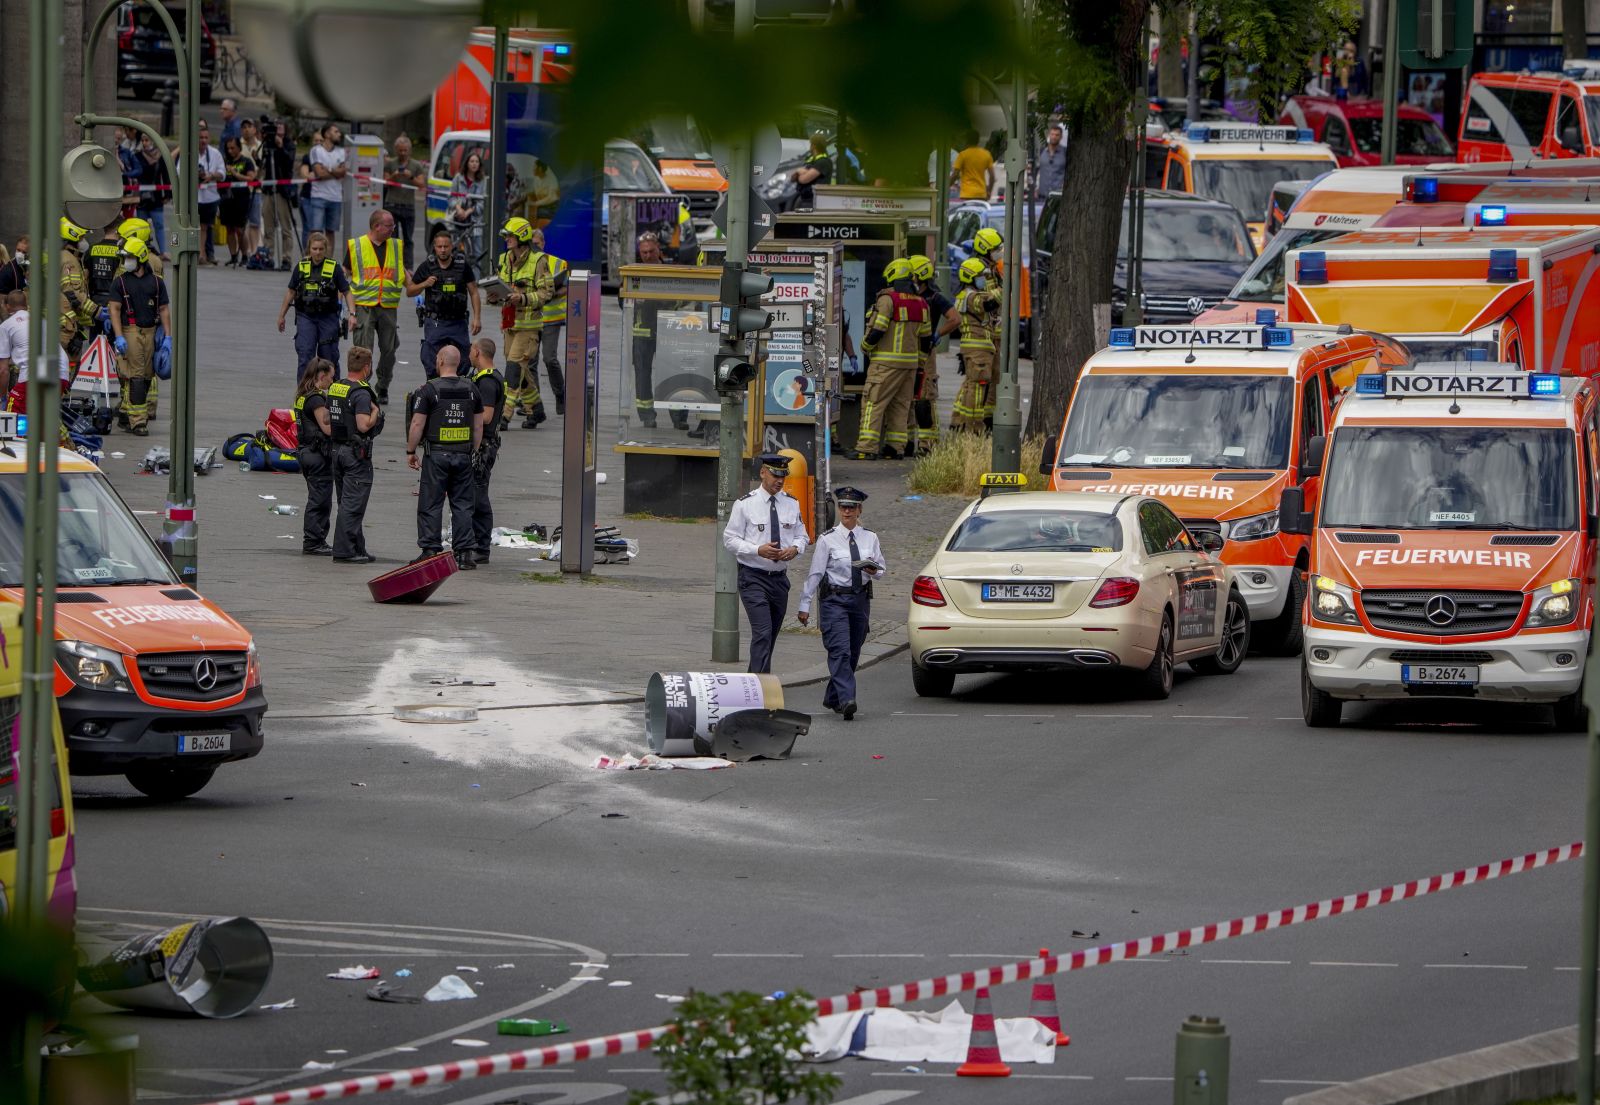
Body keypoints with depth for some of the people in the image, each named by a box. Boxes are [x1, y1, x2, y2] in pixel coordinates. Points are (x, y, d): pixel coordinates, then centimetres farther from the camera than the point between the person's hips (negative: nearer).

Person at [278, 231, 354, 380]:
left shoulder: (334, 267, -2)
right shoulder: (301, 267, 4)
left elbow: (346, 292, 0)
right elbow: (291, 292, 14)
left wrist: (352, 314, -11)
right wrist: (281, 316, 19)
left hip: (328, 317, -1)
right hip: (306, 317, 1)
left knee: (329, 357, 6)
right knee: (305, 356, -9)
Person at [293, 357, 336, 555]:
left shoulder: (303, 396, 13)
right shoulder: (317, 399, -17)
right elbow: (327, 428, -19)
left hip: (306, 450, 10)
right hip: (319, 452, -10)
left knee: (317, 499, 16)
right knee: (320, 499, -3)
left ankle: (315, 540, 20)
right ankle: (313, 542, 0)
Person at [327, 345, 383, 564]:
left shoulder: (334, 388, 10)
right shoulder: (361, 393, -17)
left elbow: (327, 421, 16)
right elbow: (364, 425, -25)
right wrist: (376, 412, -8)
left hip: (337, 449, 9)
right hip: (356, 453, -9)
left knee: (347, 503, 14)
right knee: (352, 504, -6)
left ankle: (357, 549, 20)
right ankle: (344, 551, -7)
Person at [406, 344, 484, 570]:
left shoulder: (429, 390, -8)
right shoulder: (471, 390, 6)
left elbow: (417, 425, -9)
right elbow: (478, 426, 10)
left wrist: (410, 452, 2)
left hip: (436, 455, -4)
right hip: (463, 456, 4)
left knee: (431, 505, 2)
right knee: (463, 505, 7)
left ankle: (431, 550, 1)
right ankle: (464, 553, 4)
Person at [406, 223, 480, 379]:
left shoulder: (463, 265, 1)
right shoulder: (427, 267, 1)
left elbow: (473, 292, 5)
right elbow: (410, 291, 8)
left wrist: (476, 317, -3)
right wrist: (425, 284, -13)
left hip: (458, 321, 1)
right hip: (435, 323, -1)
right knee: (433, 367, -7)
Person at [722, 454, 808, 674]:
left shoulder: (791, 505, 8)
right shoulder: (745, 505, -6)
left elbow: (801, 535, 17)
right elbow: (730, 540, -5)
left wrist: (795, 548, -8)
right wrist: (758, 550, -20)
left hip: (780, 579, 6)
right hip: (753, 579, -6)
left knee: (770, 637, 13)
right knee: (762, 633, -18)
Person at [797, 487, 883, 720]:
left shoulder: (870, 538, 7)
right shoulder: (827, 540, -3)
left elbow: (882, 570, 14)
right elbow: (815, 573, -3)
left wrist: (873, 570, -11)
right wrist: (805, 605, -5)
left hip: (860, 600, 4)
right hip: (834, 600, -4)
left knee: (853, 653, 10)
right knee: (840, 651, -16)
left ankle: (832, 698, 26)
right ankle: (846, 699, -25)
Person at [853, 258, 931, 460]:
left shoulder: (888, 299, -12)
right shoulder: (921, 303, 10)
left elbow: (878, 330, -16)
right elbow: (926, 337, 15)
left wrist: (865, 347, 3)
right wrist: (919, 363, 24)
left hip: (886, 362, -7)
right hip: (910, 363, 7)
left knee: (873, 403, -6)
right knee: (900, 405, 13)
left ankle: (867, 448, -12)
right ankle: (895, 448, 11)